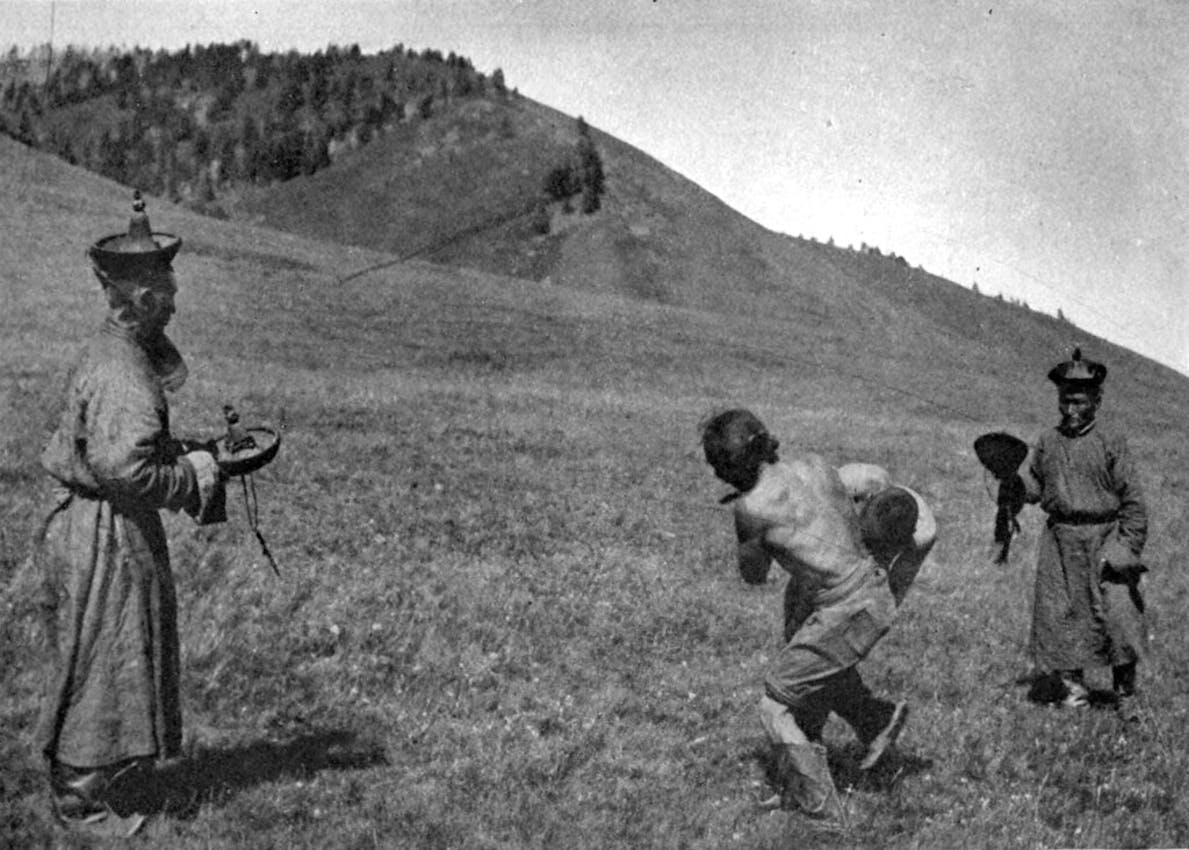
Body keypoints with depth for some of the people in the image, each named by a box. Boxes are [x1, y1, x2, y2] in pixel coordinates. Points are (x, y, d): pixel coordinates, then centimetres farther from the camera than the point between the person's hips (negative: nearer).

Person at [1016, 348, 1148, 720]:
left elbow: (1132, 498, -3)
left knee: (1119, 618, -7)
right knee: (1059, 614, 5)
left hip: (1104, 539, -3)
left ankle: (1126, 696, 9)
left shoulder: (1111, 441, -3)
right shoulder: (1048, 442, 8)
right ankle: (1072, 687, 22)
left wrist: (1130, 547, -8)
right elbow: (1030, 488, 12)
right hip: (1060, 539, 3)